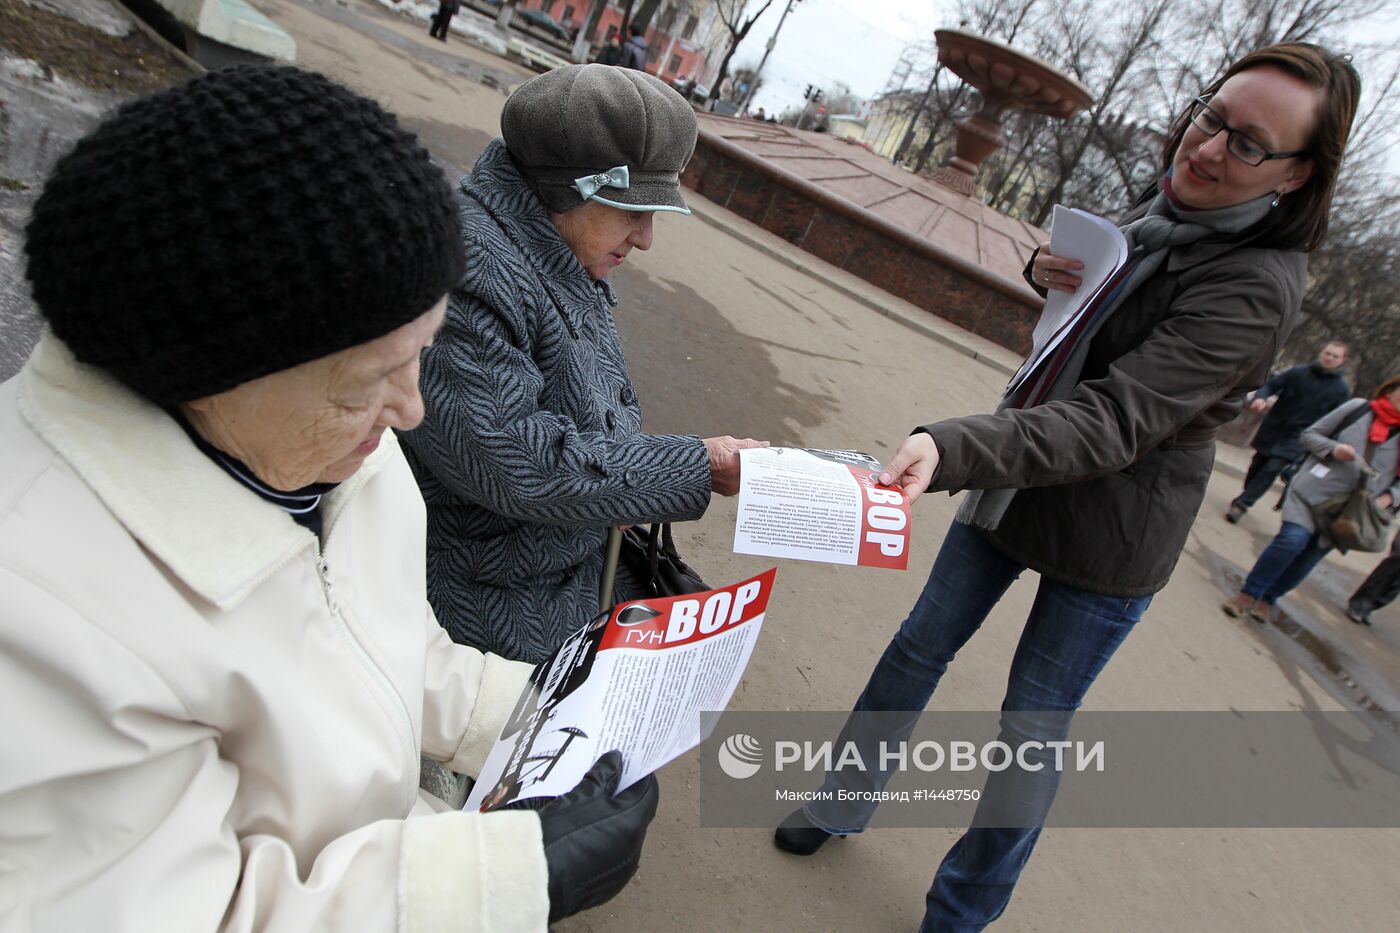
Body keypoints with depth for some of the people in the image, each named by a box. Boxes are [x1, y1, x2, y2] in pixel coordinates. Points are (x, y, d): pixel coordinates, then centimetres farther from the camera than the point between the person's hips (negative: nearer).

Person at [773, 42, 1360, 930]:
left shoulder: (1255, 289, -24)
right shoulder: (1165, 208, -1)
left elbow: (1112, 423, -35)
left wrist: (949, 446, -48)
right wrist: (1053, 269, -6)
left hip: (1110, 539, -7)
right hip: (1017, 475, 7)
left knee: (1033, 729, 6)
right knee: (922, 645, 15)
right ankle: (847, 798, 37)